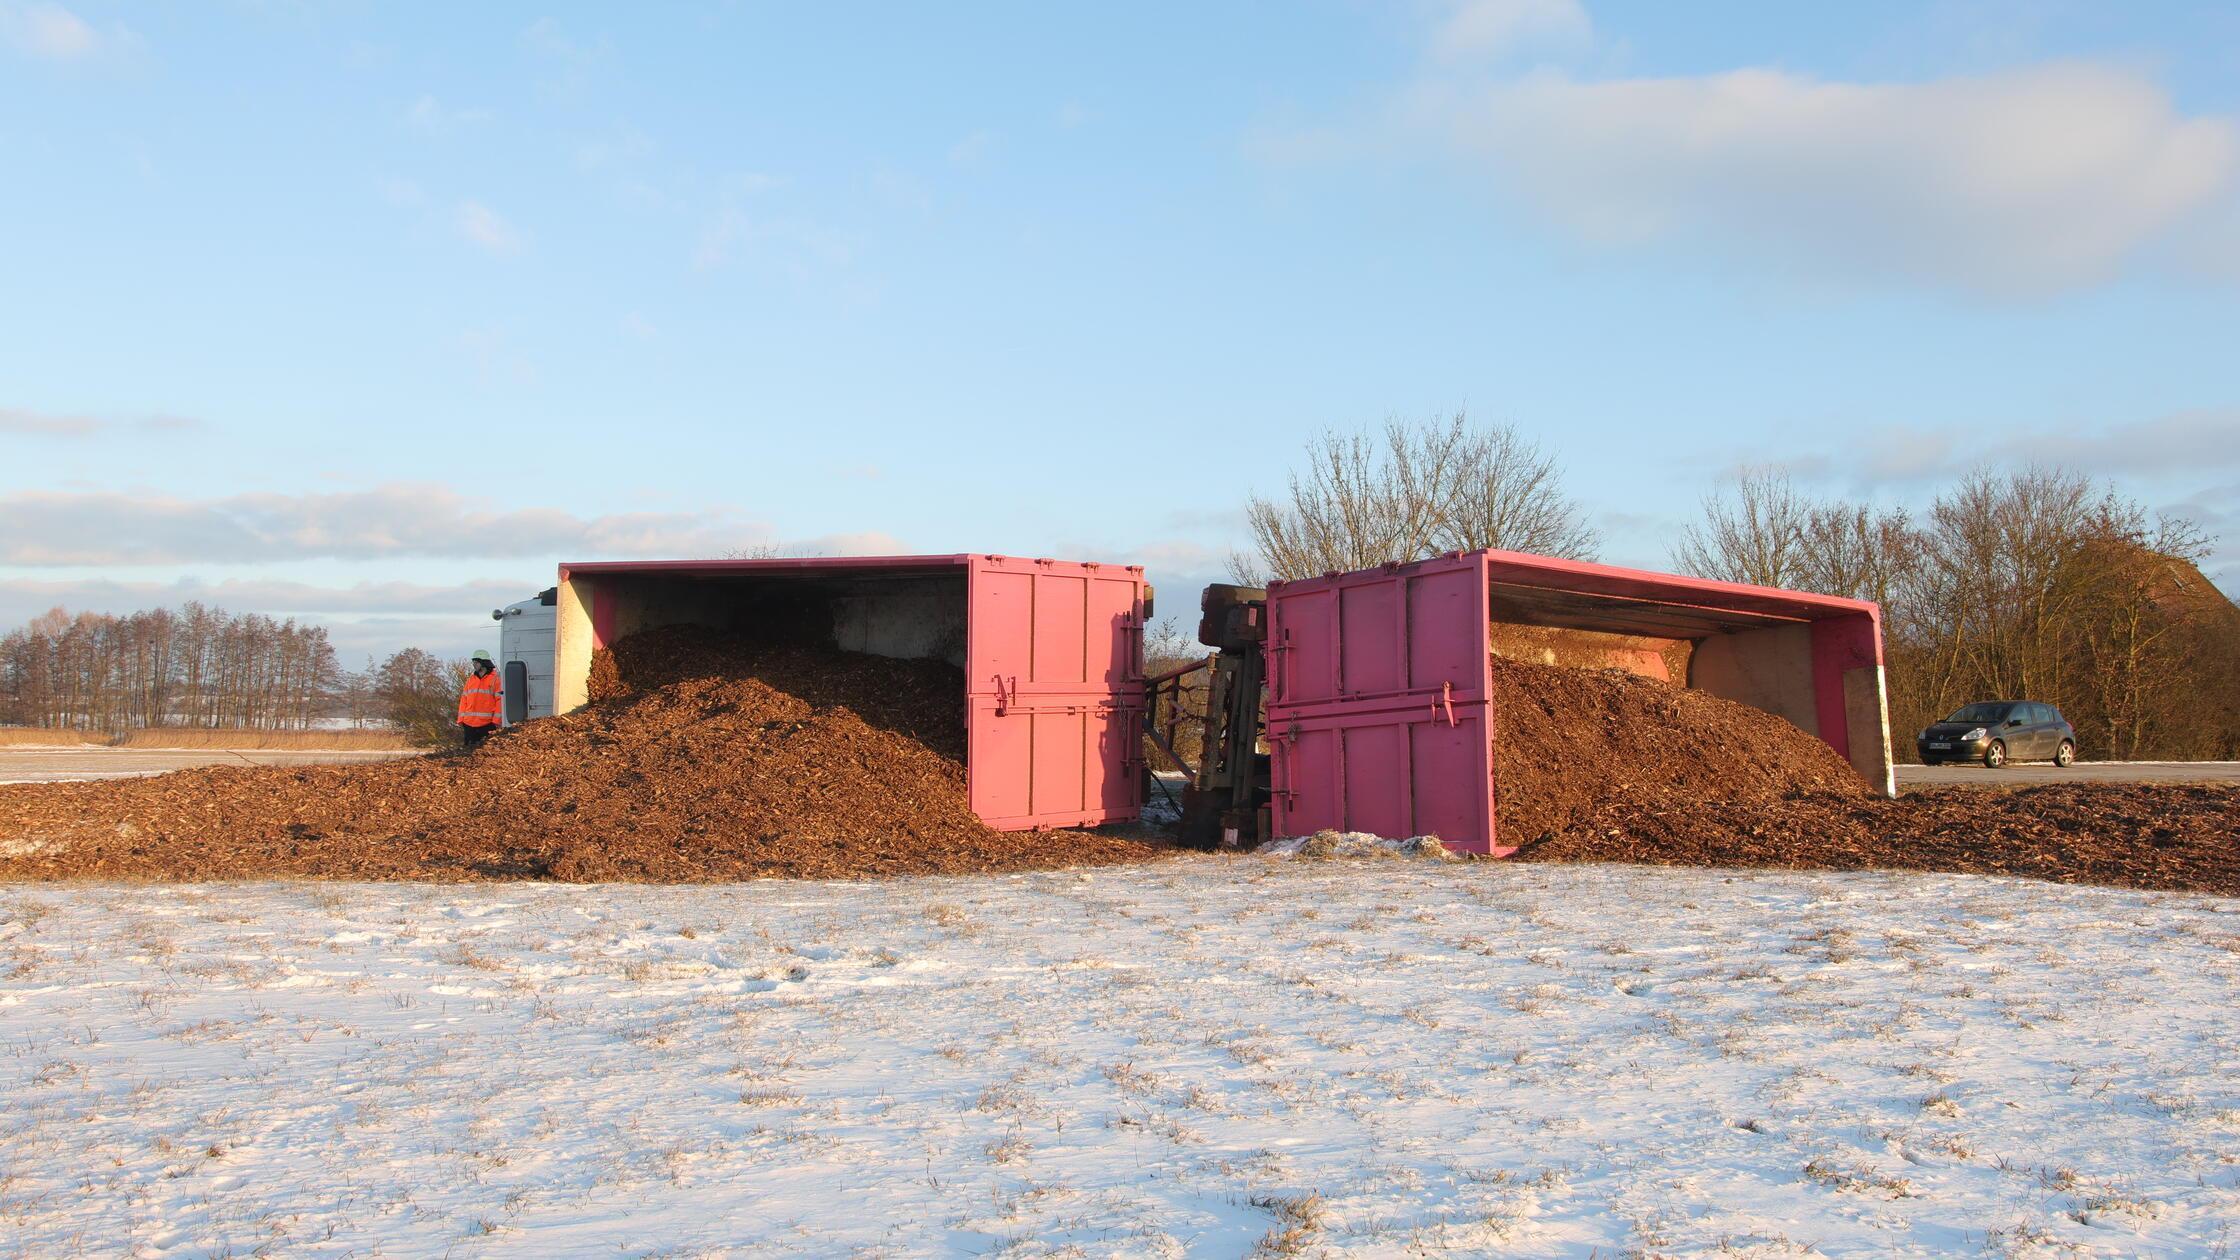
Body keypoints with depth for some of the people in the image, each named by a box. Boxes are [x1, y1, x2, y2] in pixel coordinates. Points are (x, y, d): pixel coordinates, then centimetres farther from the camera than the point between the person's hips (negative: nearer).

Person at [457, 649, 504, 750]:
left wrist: (496, 720, -13)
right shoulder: (471, 678, 15)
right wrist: (461, 719, 10)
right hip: (469, 723, 6)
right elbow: (464, 699, 17)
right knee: (470, 749, 6)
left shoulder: (495, 678, -2)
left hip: (487, 724, -5)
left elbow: (500, 699, -6)